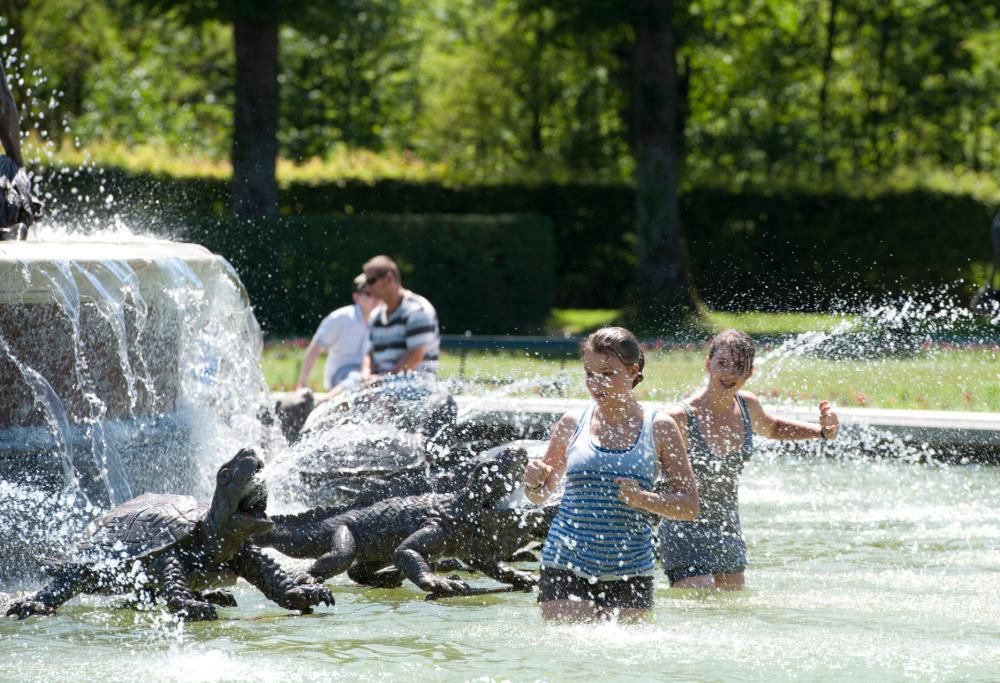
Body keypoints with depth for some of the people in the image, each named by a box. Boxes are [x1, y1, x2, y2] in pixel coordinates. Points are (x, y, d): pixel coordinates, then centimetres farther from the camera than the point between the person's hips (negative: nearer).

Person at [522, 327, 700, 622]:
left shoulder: (658, 428, 2)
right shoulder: (573, 424, 5)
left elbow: (690, 505, 2)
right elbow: (540, 494, 17)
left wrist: (643, 498, -15)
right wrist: (533, 481, -6)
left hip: (630, 575, 0)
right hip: (566, 570, 0)